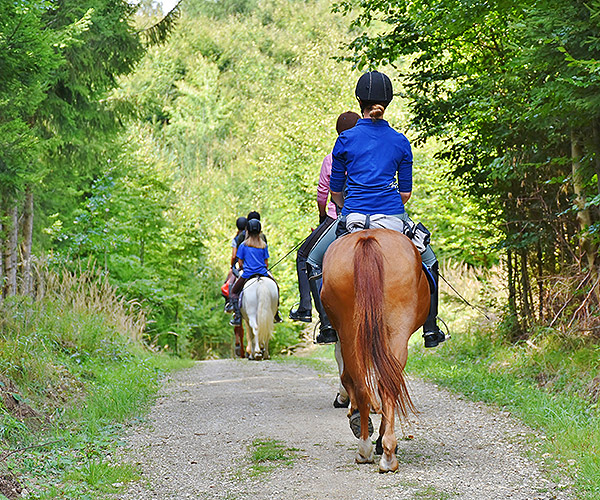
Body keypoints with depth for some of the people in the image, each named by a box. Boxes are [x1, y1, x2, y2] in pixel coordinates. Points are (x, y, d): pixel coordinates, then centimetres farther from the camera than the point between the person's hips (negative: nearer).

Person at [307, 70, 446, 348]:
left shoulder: (346, 139, 0)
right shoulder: (400, 141, 3)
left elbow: (335, 192, 6)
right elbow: (406, 192, 7)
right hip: (394, 215, 1)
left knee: (315, 260, 21)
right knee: (429, 262, 23)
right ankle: (430, 328, 16)